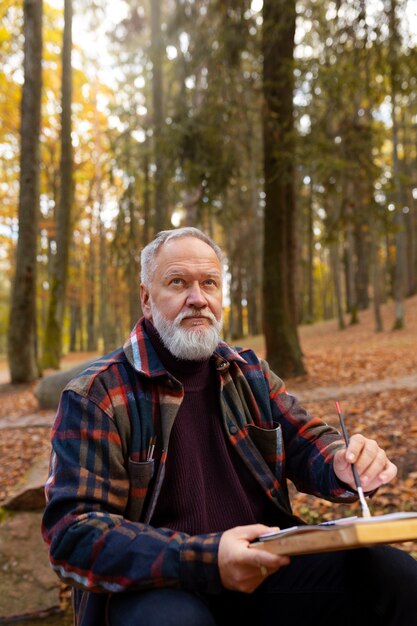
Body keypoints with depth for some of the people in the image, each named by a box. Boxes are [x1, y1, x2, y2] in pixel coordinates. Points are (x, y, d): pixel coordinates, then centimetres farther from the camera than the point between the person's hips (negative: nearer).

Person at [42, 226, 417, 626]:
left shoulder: (249, 372, 10)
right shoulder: (94, 395, -9)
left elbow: (307, 441, 13)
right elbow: (74, 532, -16)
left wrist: (346, 465, -13)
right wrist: (203, 560, -29)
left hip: (266, 564, 5)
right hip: (157, 585, -4)